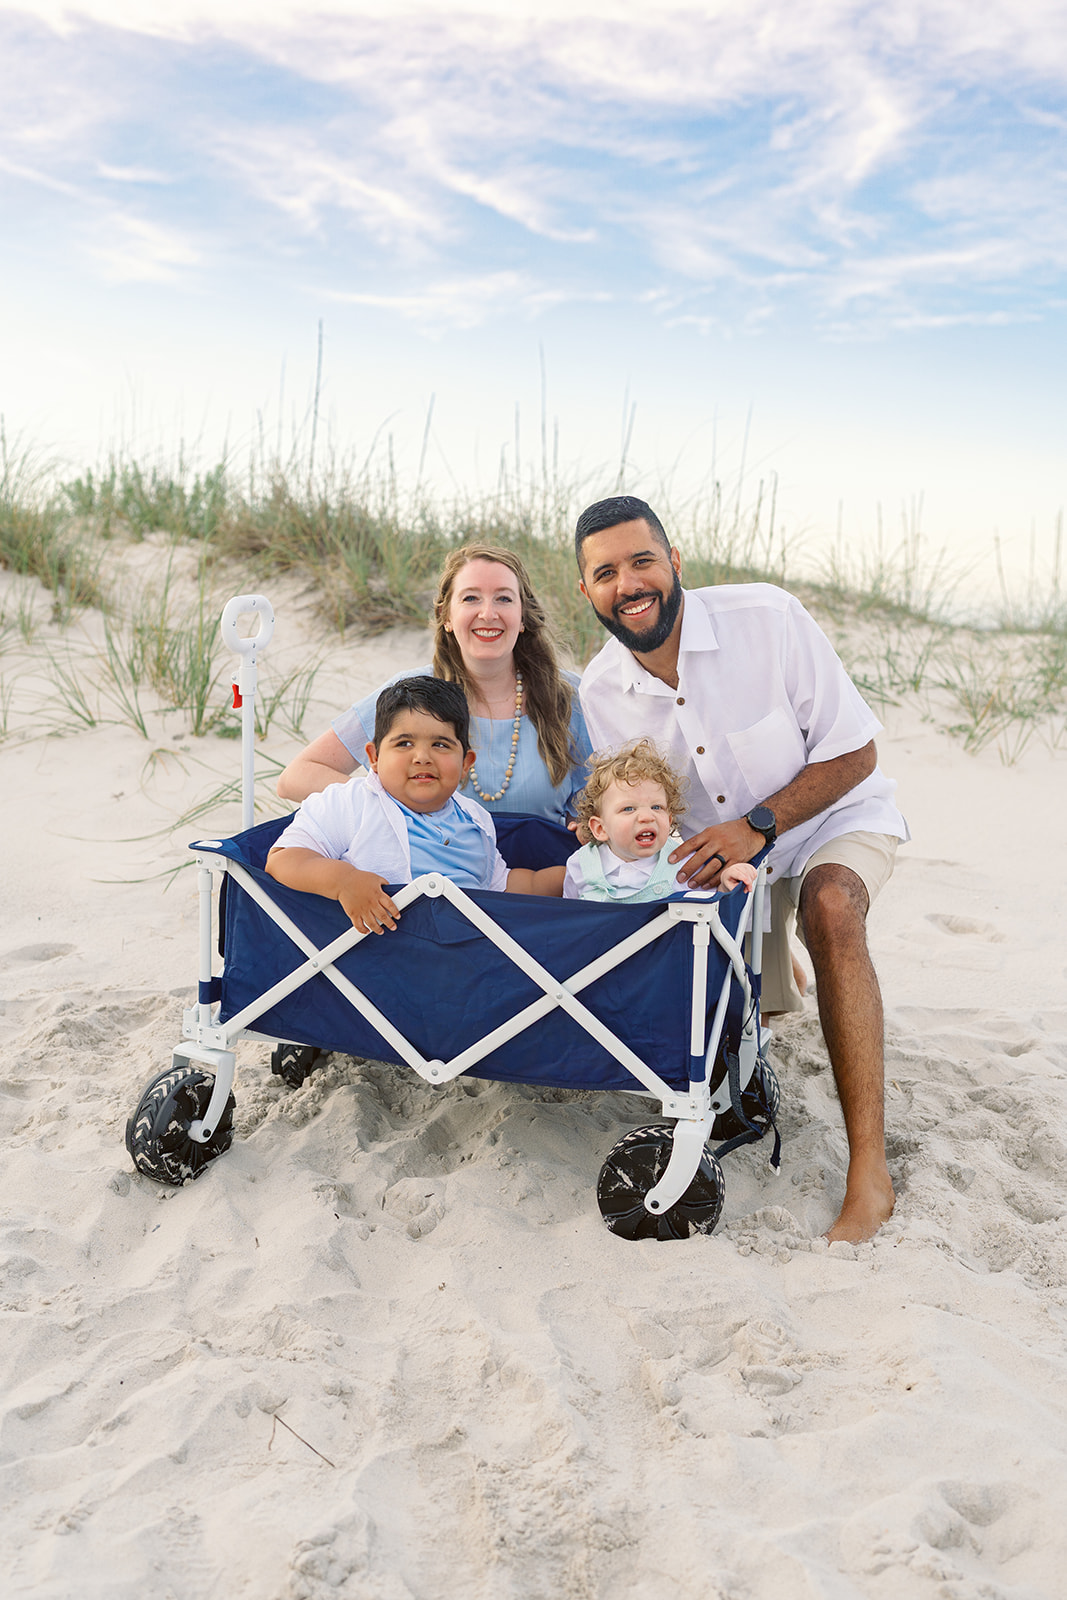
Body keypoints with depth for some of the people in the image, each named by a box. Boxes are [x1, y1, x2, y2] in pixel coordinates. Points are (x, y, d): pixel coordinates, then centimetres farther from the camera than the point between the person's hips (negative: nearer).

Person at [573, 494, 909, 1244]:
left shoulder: (768, 618, -24)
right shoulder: (598, 691, -13)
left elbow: (854, 755, -19)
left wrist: (756, 825, -31)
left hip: (834, 816, -4)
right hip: (724, 855, 4)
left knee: (829, 904, -36)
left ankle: (870, 1172, -32)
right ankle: (775, 979, 40)